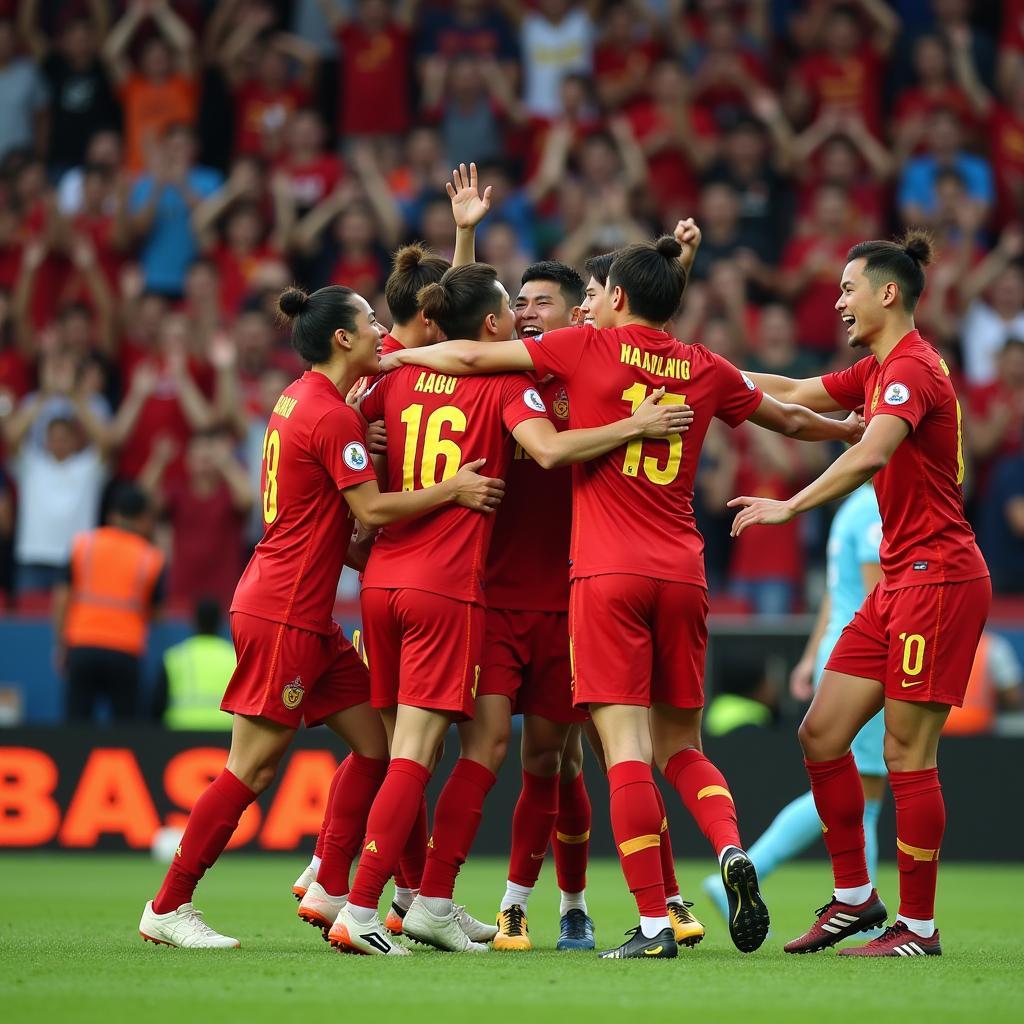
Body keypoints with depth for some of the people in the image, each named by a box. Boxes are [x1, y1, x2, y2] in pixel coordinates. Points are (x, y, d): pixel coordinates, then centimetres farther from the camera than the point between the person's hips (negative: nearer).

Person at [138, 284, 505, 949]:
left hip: (310, 619, 10)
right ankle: (167, 908, 2)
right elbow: (372, 510, -19)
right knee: (252, 769, -5)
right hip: (283, 616, -10)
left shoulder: (303, 397, 13)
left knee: (375, 744, 9)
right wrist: (453, 490, -16)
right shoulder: (332, 416, -16)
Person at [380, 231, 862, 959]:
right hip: (682, 573, 4)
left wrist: (394, 357, 17)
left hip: (608, 573, -4)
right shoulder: (705, 370, 12)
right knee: (680, 747, 15)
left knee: (627, 749, -7)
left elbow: (472, 357, 1)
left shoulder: (589, 347, 2)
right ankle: (731, 850, -13)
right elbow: (791, 420, 28)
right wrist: (853, 429, 47)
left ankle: (654, 924, -13)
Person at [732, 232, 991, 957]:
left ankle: (919, 927, 2)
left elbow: (870, 455, -30)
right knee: (822, 734, 7)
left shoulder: (912, 367, -15)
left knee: (907, 754, -6)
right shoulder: (879, 370, 15)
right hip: (899, 582, 9)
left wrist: (790, 507, -33)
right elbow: (796, 396, 27)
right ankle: (854, 897, 15)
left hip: (937, 577, -9)